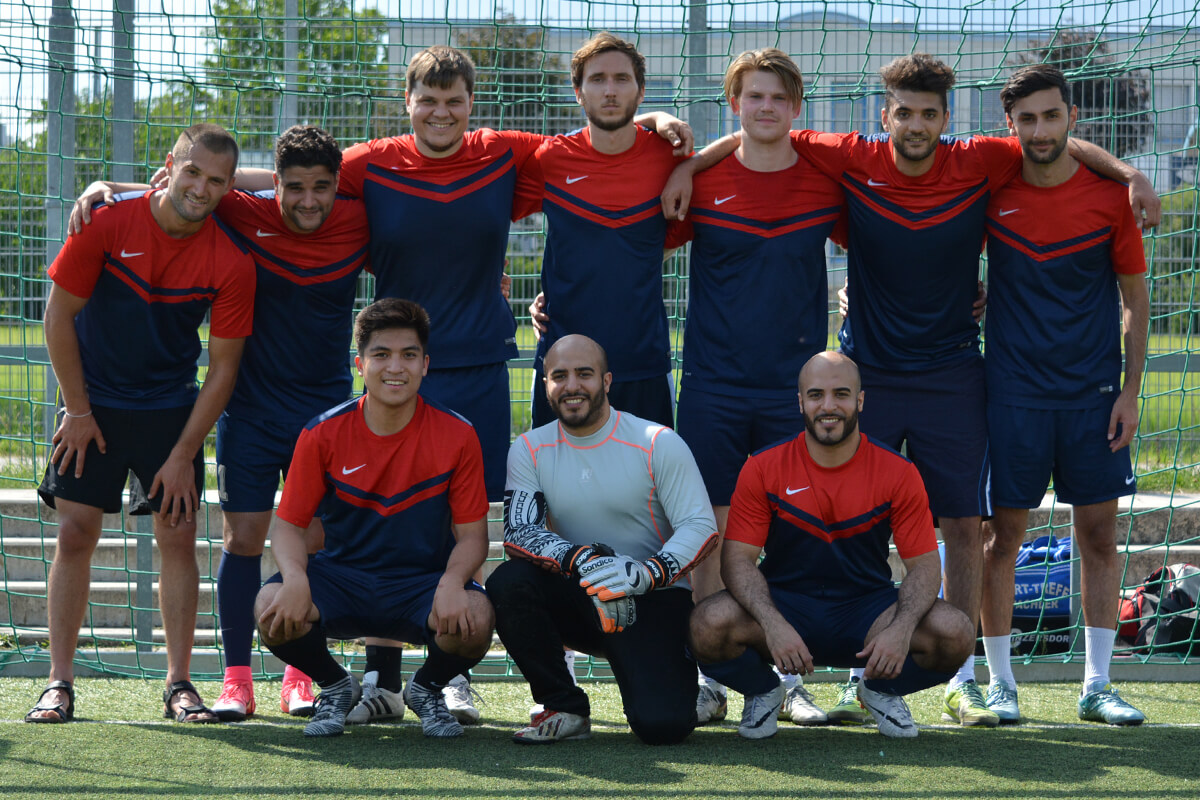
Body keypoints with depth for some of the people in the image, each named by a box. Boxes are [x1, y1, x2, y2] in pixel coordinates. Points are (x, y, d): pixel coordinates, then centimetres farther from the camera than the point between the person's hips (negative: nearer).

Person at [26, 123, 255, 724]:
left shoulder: (231, 264, -13)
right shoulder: (108, 224, -15)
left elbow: (222, 369, -6)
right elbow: (58, 317, -7)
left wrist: (183, 455, -9)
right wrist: (78, 411, -6)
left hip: (171, 410, 1)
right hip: (94, 404, -1)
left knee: (179, 536, -4)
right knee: (75, 533, -5)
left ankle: (178, 684, 3)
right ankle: (59, 684, -1)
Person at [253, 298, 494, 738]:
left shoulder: (457, 435, -6)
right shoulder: (323, 434, -5)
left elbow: (471, 534, -4)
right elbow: (290, 525, -1)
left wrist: (452, 582, -27)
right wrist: (294, 578, -24)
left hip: (423, 582, -1)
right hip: (342, 578, 1)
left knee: (475, 619, -33)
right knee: (272, 609, -30)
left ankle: (427, 687, 6)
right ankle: (335, 687, 6)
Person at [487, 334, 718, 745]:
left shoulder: (658, 444, -7)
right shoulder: (530, 450, 2)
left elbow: (701, 526, -12)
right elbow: (518, 533, -10)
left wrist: (646, 573, -32)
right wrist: (581, 560, -31)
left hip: (654, 602, -3)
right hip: (575, 598, 3)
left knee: (662, 723, -24)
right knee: (508, 583, -28)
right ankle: (565, 708, -7)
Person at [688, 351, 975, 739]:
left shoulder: (898, 472, -4)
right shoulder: (764, 468, -6)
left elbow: (924, 564, -5)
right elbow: (738, 558, -9)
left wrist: (901, 628, -26)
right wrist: (773, 624, -29)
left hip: (868, 608, 1)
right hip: (786, 603, -1)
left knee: (954, 633, -27)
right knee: (710, 624, -33)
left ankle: (882, 692, 9)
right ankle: (763, 693, 5)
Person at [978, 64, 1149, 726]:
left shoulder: (1108, 194, -2)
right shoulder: (990, 193, -2)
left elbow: (1135, 296, 4)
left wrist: (1130, 389, 0)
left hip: (1093, 394, 1)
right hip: (1014, 392, 0)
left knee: (1098, 533, 3)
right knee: (1004, 533, 1)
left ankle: (1096, 685, 11)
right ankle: (999, 682, 10)